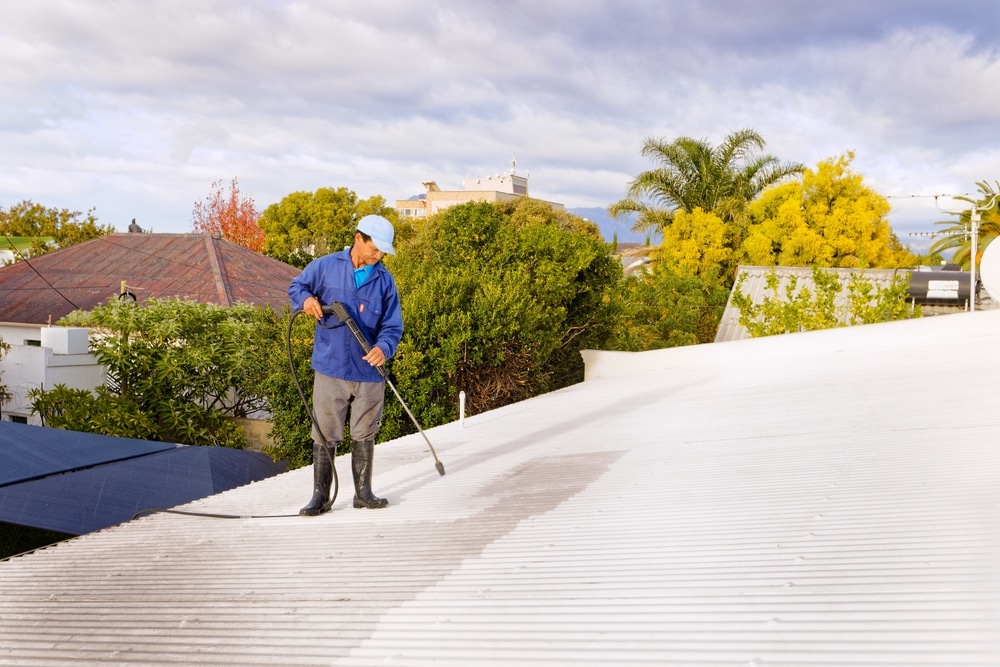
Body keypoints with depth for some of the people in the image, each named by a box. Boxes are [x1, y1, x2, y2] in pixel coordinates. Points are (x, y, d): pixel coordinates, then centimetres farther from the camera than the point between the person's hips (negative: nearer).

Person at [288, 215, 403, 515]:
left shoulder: (385, 280, 5)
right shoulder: (325, 266, 0)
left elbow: (393, 325, 4)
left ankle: (363, 492, 24)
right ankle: (320, 496, 13)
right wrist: (306, 298, -12)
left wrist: (383, 347, -17)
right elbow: (296, 286, 12)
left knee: (364, 434, 12)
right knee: (325, 435, 3)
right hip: (330, 369, -2)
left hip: (369, 372, 2)